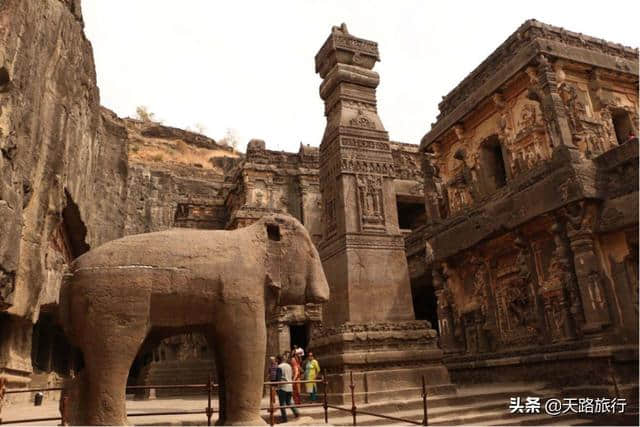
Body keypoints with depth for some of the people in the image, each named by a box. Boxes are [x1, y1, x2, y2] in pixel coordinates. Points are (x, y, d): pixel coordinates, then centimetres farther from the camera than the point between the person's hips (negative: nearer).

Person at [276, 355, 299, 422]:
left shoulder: (279, 367, -12)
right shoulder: (289, 366, 11)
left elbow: (278, 378, -16)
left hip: (282, 387, -7)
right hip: (290, 387, 7)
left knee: (282, 403, 2)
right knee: (289, 402, 19)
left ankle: (284, 417, 4)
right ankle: (296, 412, 7)